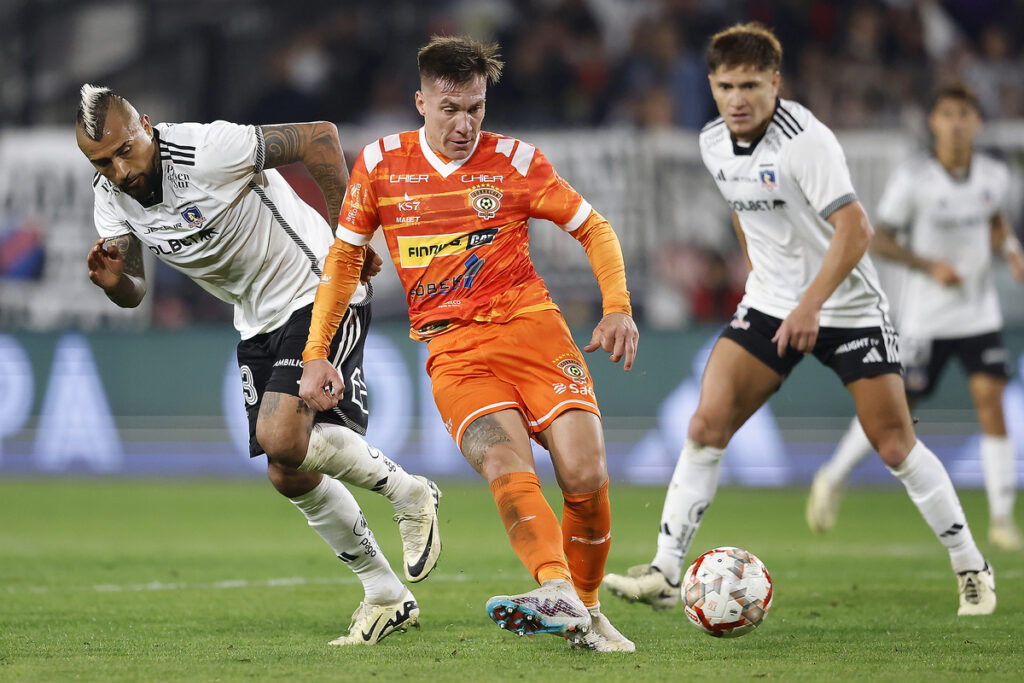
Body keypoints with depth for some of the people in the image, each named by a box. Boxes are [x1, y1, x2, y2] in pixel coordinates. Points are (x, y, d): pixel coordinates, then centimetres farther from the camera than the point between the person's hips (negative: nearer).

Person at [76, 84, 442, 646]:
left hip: (318, 293, -8)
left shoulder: (206, 151, -25)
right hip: (258, 324, 8)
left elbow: (320, 137, -20)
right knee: (291, 477, 5)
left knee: (281, 437, -25)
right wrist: (113, 281, -20)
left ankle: (407, 493, -2)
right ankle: (387, 596, 20)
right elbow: (133, 294, 5)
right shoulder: (111, 198, -3)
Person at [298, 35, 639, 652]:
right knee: (507, 468, -27)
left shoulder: (513, 161, 5)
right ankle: (558, 596, -47)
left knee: (586, 475, -16)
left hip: (532, 326, 0)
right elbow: (345, 256, 17)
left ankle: (586, 609, 6)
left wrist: (618, 309, -3)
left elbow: (594, 228, 12)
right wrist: (317, 352, 12)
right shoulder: (381, 163, 7)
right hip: (453, 349, 0)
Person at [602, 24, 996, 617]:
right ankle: (664, 574, -9)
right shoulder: (714, 144, 0)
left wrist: (810, 305, -35)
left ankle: (972, 568, 15)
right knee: (707, 425, -11)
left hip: (847, 307, -5)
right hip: (770, 305, 5)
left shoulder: (806, 141, -22)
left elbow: (854, 229, -29)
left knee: (895, 446, -2)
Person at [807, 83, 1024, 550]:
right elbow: (880, 241, -8)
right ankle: (833, 478, 29)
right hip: (926, 316, -3)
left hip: (979, 314, 3)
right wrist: (930, 265, -21)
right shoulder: (912, 179, -13)